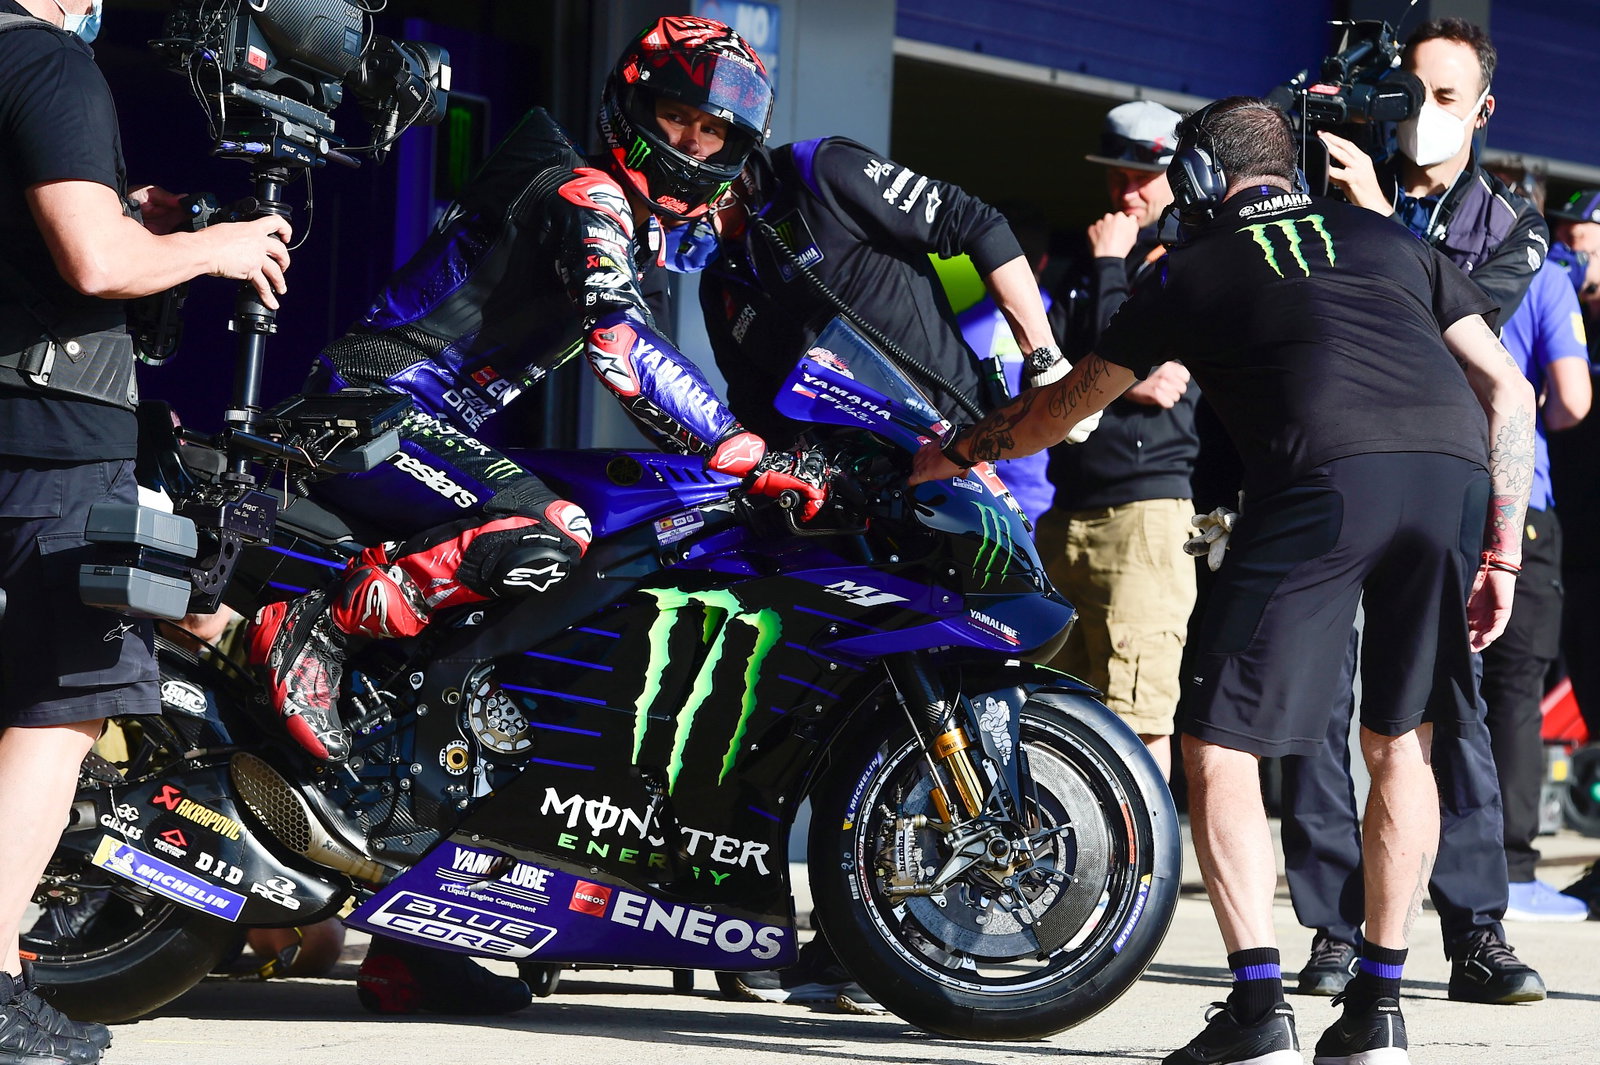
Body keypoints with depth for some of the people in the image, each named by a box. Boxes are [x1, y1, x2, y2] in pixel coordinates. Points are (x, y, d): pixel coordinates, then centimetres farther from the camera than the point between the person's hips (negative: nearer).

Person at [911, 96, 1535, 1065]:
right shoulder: (1389, 239, 30)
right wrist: (1501, 551, 23)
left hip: (1325, 477, -4)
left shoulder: (1196, 268, 24)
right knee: (1400, 741, 19)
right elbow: (1508, 390, 21)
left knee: (1219, 745, 6)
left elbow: (1066, 408, 35)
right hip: (1454, 472, 4)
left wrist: (951, 455, 52)